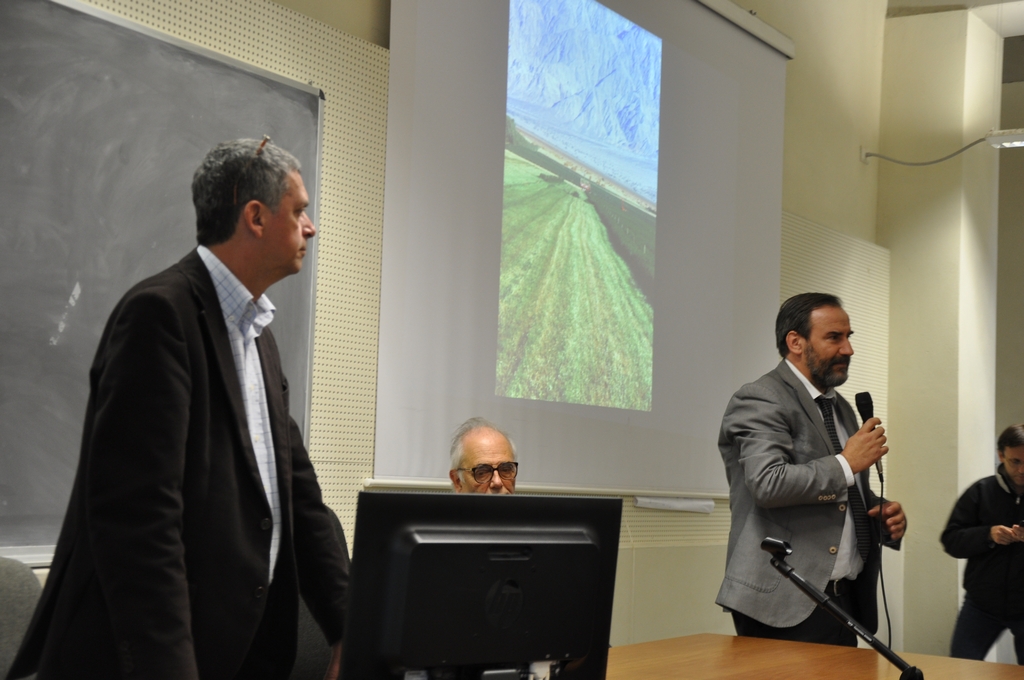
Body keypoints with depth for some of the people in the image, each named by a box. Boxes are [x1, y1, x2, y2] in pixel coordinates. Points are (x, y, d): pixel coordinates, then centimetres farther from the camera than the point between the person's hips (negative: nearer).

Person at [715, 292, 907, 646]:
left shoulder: (841, 407, 20)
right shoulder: (760, 401, -9)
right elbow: (769, 483, -24)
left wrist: (886, 516, 9)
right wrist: (846, 463, -14)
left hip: (845, 600, 8)